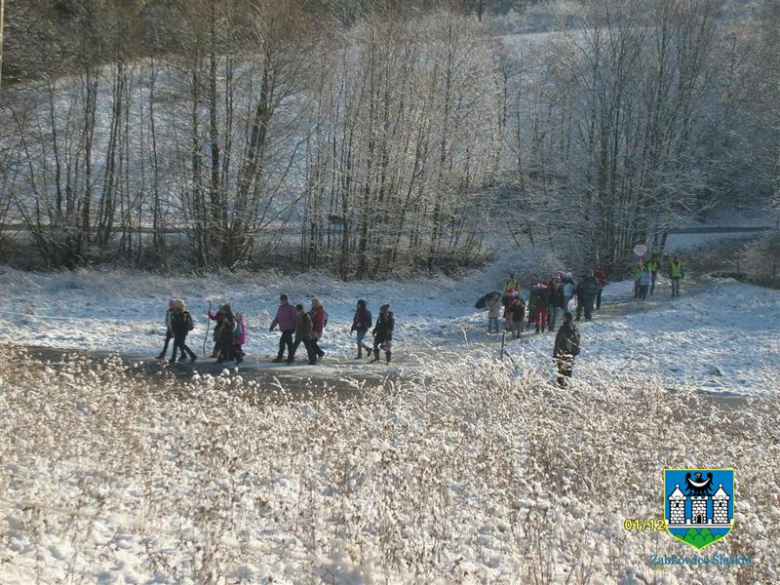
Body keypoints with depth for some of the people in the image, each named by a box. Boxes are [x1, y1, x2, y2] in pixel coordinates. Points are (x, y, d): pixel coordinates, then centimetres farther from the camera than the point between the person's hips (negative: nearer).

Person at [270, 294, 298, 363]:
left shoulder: (291, 308, -10)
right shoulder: (280, 308, 11)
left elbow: (295, 318, -10)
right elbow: (277, 318, 15)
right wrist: (272, 326, 6)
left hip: (289, 328, -7)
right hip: (284, 329, 7)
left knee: (282, 341, -13)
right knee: (289, 342, 11)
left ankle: (279, 358, -12)